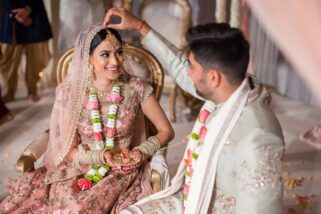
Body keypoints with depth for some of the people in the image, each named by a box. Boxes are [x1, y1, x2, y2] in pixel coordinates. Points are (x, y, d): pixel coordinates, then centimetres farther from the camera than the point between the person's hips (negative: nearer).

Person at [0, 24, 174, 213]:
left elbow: (166, 131, -1)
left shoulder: (135, 88, -10)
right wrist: (102, 157, -21)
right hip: (79, 169, 1)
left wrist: (142, 152, -18)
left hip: (122, 171, -1)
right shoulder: (70, 93, -9)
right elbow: (70, 151, -4)